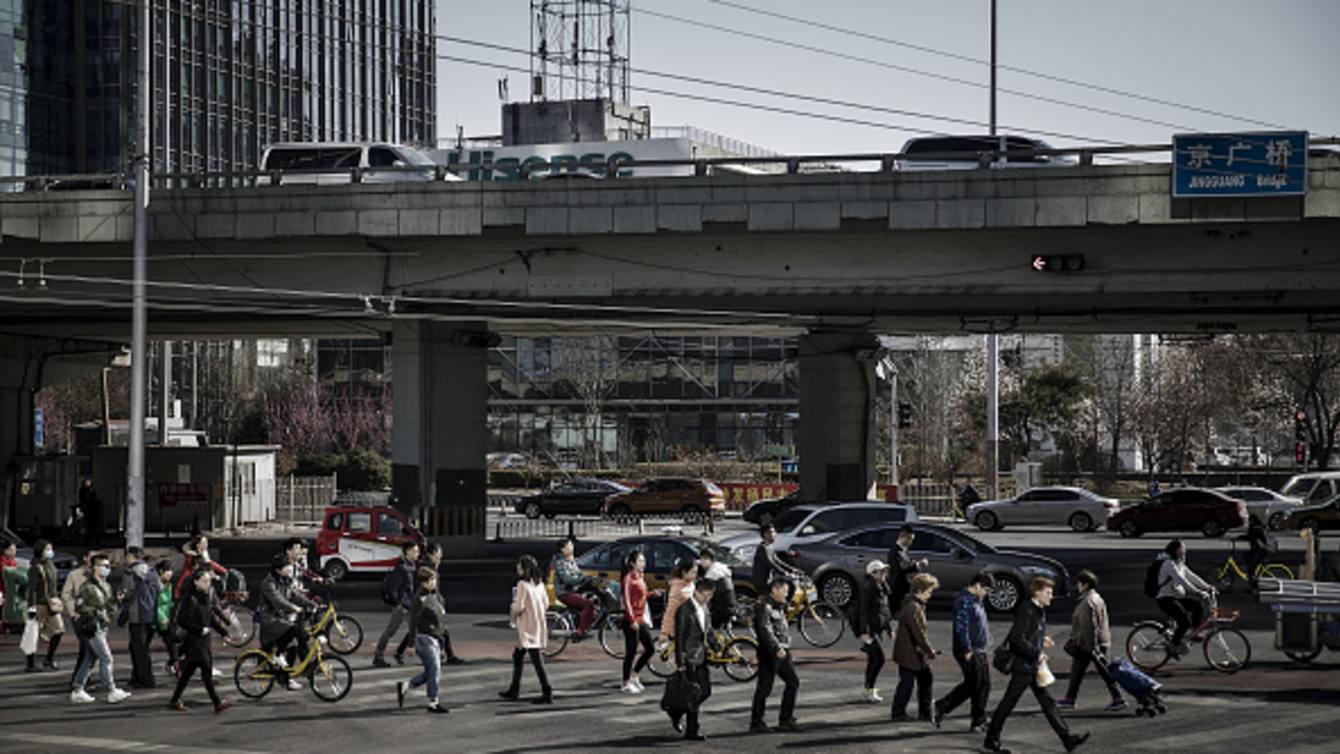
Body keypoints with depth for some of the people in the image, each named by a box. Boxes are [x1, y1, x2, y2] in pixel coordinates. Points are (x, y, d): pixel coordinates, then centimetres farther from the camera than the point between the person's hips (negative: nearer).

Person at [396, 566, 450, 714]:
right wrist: (412, 644, -18)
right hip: (424, 637, -9)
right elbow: (413, 623, -16)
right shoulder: (420, 599, -15)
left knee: (430, 671, 12)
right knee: (434, 669, -7)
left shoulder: (435, 597, 11)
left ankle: (403, 688, 26)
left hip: (435, 638, 9)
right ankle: (432, 702, 1)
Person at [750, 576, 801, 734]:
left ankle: (786, 719, 16)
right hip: (769, 653, -10)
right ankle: (756, 723, 3)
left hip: (782, 652, 10)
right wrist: (777, 648, -32)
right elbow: (765, 630, -25)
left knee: (793, 682, 9)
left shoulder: (779, 606, 17)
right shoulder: (764, 607, -14)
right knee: (764, 687, -4)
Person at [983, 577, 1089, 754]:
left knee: (1047, 702, 9)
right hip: (1023, 666, -10)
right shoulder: (1026, 610, -17)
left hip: (1034, 666, 10)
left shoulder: (1039, 611, 13)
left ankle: (1067, 739, 9)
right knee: (1008, 702, -1)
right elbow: (1017, 638, -24)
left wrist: (1042, 639, 10)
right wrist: (1036, 653, -22)